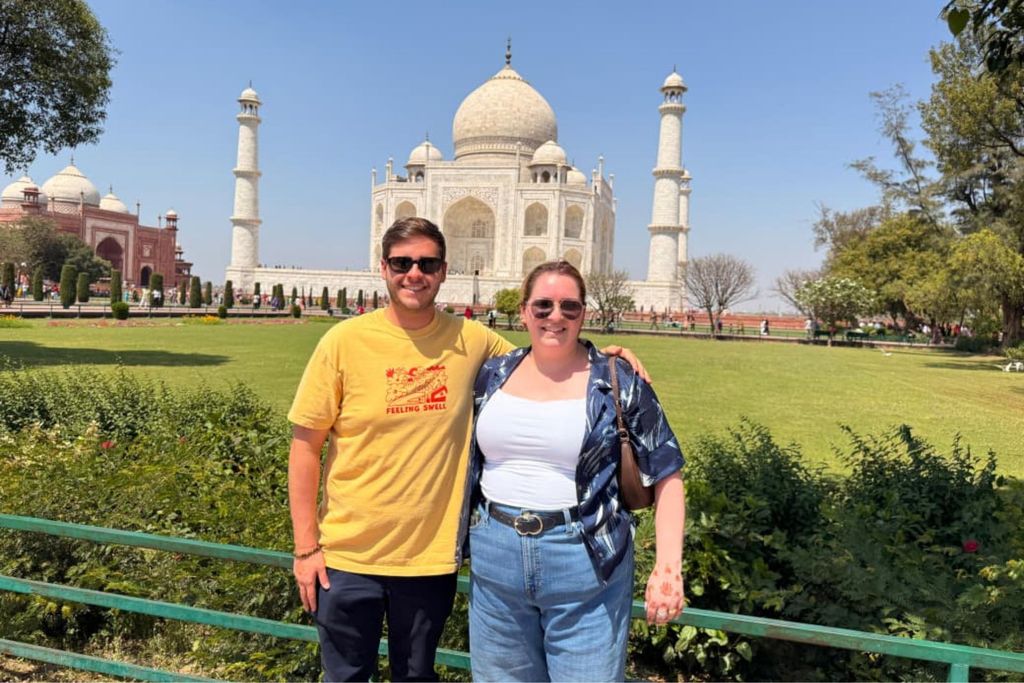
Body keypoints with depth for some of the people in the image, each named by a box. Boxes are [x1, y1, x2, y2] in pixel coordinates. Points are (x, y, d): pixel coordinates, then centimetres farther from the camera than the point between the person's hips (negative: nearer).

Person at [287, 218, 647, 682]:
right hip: (347, 555, -1)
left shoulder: (472, 341, -5)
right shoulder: (345, 341, -11)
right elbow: (305, 445, -6)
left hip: (431, 555, 1)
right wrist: (305, 546, -6)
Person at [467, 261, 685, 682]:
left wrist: (668, 566, -11)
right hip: (495, 562, 4)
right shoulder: (492, 376, 3)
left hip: (586, 567, -3)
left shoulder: (617, 382, -6)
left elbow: (666, 474, -3)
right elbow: (466, 459, 15)